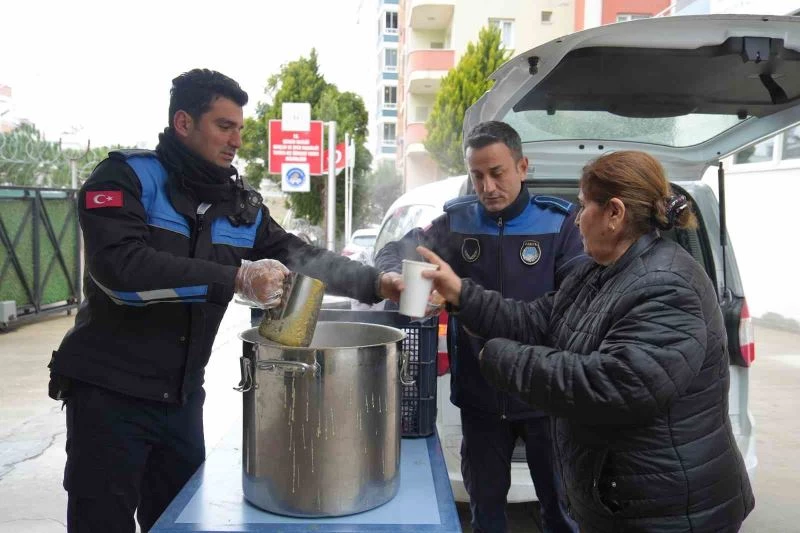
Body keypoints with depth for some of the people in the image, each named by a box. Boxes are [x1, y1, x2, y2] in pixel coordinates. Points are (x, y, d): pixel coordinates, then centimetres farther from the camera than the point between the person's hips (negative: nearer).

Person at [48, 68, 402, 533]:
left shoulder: (242, 204, 6)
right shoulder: (128, 177, -11)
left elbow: (302, 258, 6)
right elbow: (120, 267, -27)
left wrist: (377, 284, -6)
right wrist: (236, 278, -30)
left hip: (183, 395, 6)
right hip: (109, 391, -5)